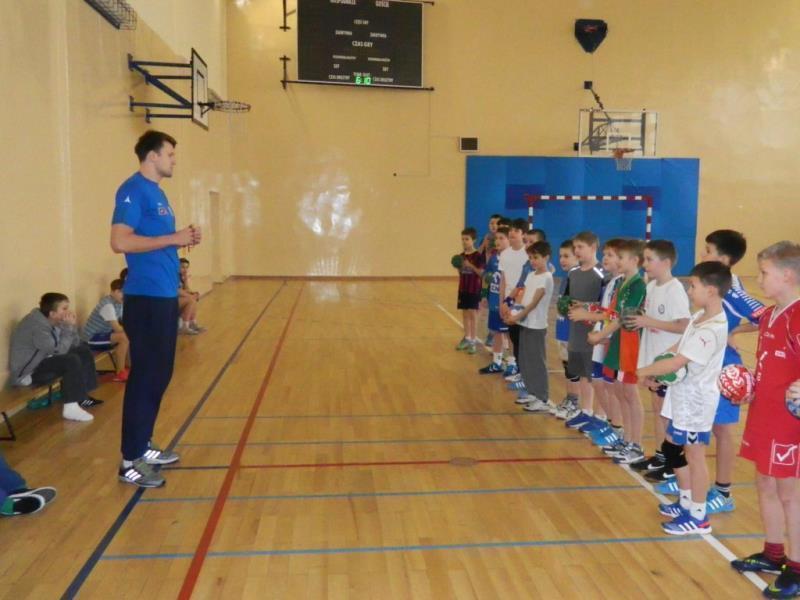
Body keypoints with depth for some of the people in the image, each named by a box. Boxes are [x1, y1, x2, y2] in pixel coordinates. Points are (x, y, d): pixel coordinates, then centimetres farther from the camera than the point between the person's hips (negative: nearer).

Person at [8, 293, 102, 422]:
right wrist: (68, 327, -21)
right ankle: (71, 408, -25)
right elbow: (59, 350, -28)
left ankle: (82, 396, 10)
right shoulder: (38, 325, -27)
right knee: (72, 360, -27)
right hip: (27, 372, -10)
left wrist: (71, 326, -11)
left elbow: (75, 344, 4)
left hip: (41, 361, 10)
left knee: (83, 351, 9)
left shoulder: (52, 321, 1)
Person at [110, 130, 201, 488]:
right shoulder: (134, 190, -11)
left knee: (159, 376, 15)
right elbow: (120, 241, -21)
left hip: (164, 296, 10)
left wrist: (183, 239, 5)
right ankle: (130, 461, 3)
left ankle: (143, 446, 26)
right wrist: (173, 239, -17)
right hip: (146, 299, -10)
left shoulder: (156, 191, 17)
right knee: (144, 378, -5)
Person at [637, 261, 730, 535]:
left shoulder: (712, 329, -25)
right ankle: (686, 502, 34)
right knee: (673, 448, 18)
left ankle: (699, 516, 15)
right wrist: (655, 369, -3)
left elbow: (676, 363, -27)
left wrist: (644, 371, -15)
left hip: (696, 401, -9)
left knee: (694, 454, 2)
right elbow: (677, 347, 13)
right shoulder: (699, 317, 6)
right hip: (683, 397, 9)